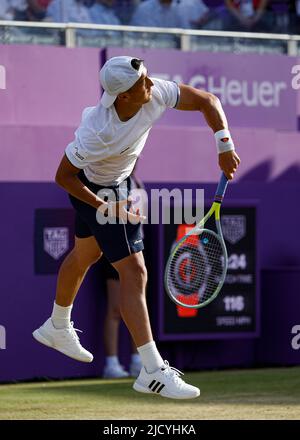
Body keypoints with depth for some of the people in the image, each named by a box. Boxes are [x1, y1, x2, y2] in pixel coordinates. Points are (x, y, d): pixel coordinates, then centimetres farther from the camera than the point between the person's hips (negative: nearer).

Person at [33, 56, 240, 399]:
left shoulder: (155, 93, -26)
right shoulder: (99, 133, -40)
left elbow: (207, 101, -13)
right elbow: (64, 177, -26)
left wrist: (225, 146, -22)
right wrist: (107, 209, -28)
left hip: (118, 179, 8)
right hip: (94, 189, -8)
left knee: (86, 253, 28)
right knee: (133, 271, -14)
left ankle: (57, 328, 53)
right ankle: (153, 372, -15)